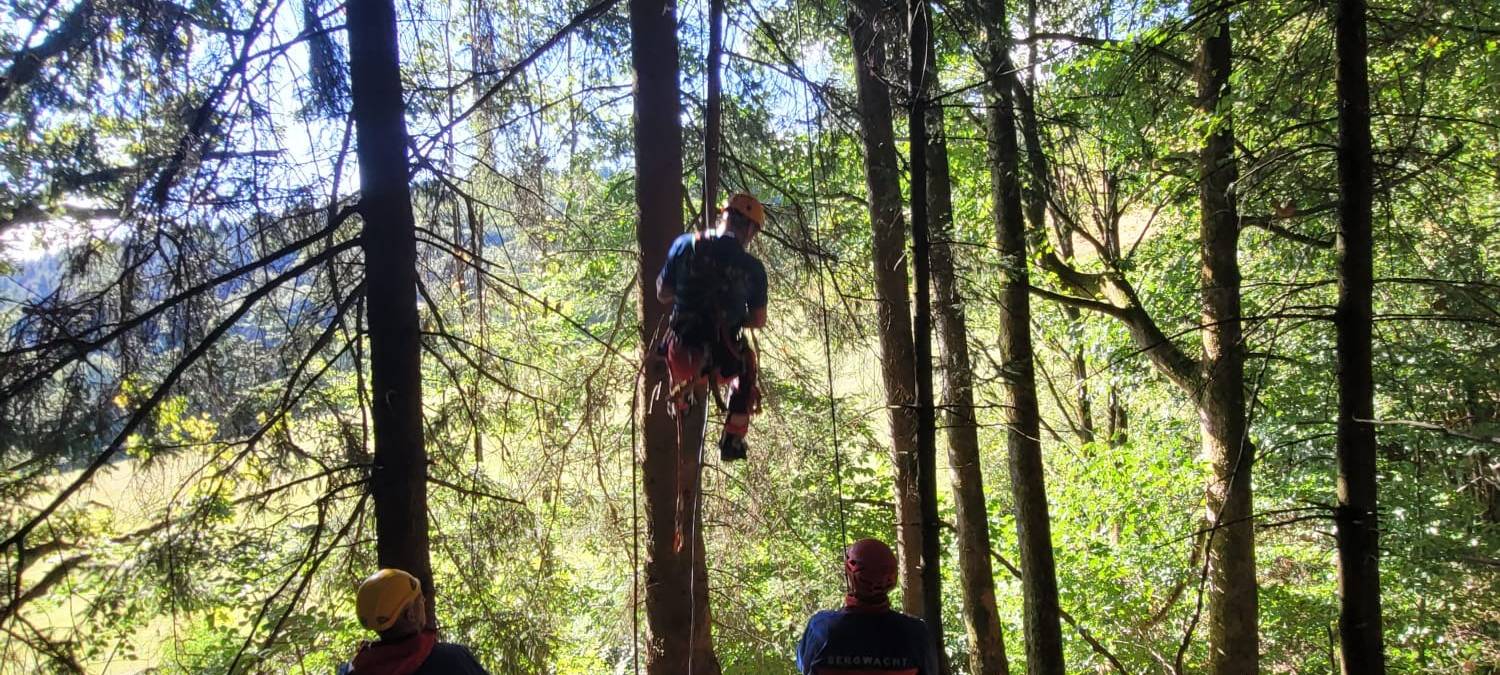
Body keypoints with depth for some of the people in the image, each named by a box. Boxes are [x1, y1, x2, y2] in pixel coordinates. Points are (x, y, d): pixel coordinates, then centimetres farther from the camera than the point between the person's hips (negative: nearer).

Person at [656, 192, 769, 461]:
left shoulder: (685, 245, -6)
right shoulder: (753, 268, -6)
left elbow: (662, 294, 3)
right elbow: (758, 321, 3)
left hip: (683, 355, 2)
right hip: (725, 359, -1)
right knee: (745, 368, 35)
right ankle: (732, 441, 31)